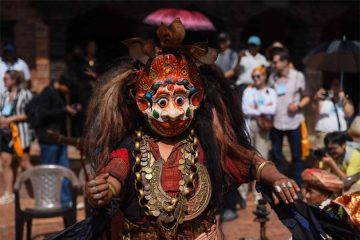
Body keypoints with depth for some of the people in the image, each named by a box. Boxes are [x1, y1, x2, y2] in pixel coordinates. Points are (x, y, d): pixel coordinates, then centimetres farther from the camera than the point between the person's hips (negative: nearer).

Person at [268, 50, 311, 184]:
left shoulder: (298, 76, -1)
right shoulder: (272, 78, 6)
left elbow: (306, 97, 4)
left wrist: (298, 105, -15)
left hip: (293, 122, -2)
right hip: (276, 122, 3)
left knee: (296, 155, 3)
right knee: (276, 155, 9)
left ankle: (298, 184, 13)